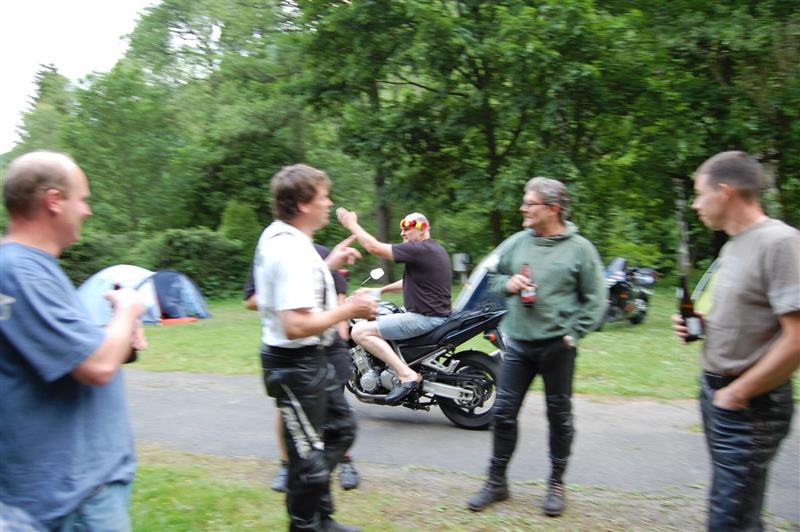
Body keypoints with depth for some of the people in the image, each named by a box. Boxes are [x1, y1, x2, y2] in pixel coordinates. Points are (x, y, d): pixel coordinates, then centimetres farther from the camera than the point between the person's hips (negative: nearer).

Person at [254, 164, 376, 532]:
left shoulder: (276, 235, 6)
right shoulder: (293, 251, -26)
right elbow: (296, 326, -33)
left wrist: (329, 265, 16)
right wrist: (348, 310, -23)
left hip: (307, 360, 11)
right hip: (296, 364, -11)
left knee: (340, 428, 24)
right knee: (310, 458, 4)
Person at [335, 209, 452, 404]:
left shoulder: (419, 249, -16)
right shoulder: (434, 249, 17)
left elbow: (374, 247, -17)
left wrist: (352, 225, -6)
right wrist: (379, 290, 25)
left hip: (424, 318, -11)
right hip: (436, 314, 11)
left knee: (360, 331, -15)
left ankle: (407, 375, -19)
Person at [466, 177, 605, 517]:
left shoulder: (579, 248, -5)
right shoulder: (516, 242, 4)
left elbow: (595, 300, -2)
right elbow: (493, 276, 17)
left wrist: (573, 333, -8)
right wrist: (507, 283, -5)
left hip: (557, 347, -3)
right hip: (518, 344, 3)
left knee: (559, 416, 10)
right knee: (503, 412, 7)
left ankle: (556, 484, 29)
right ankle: (496, 482, 23)